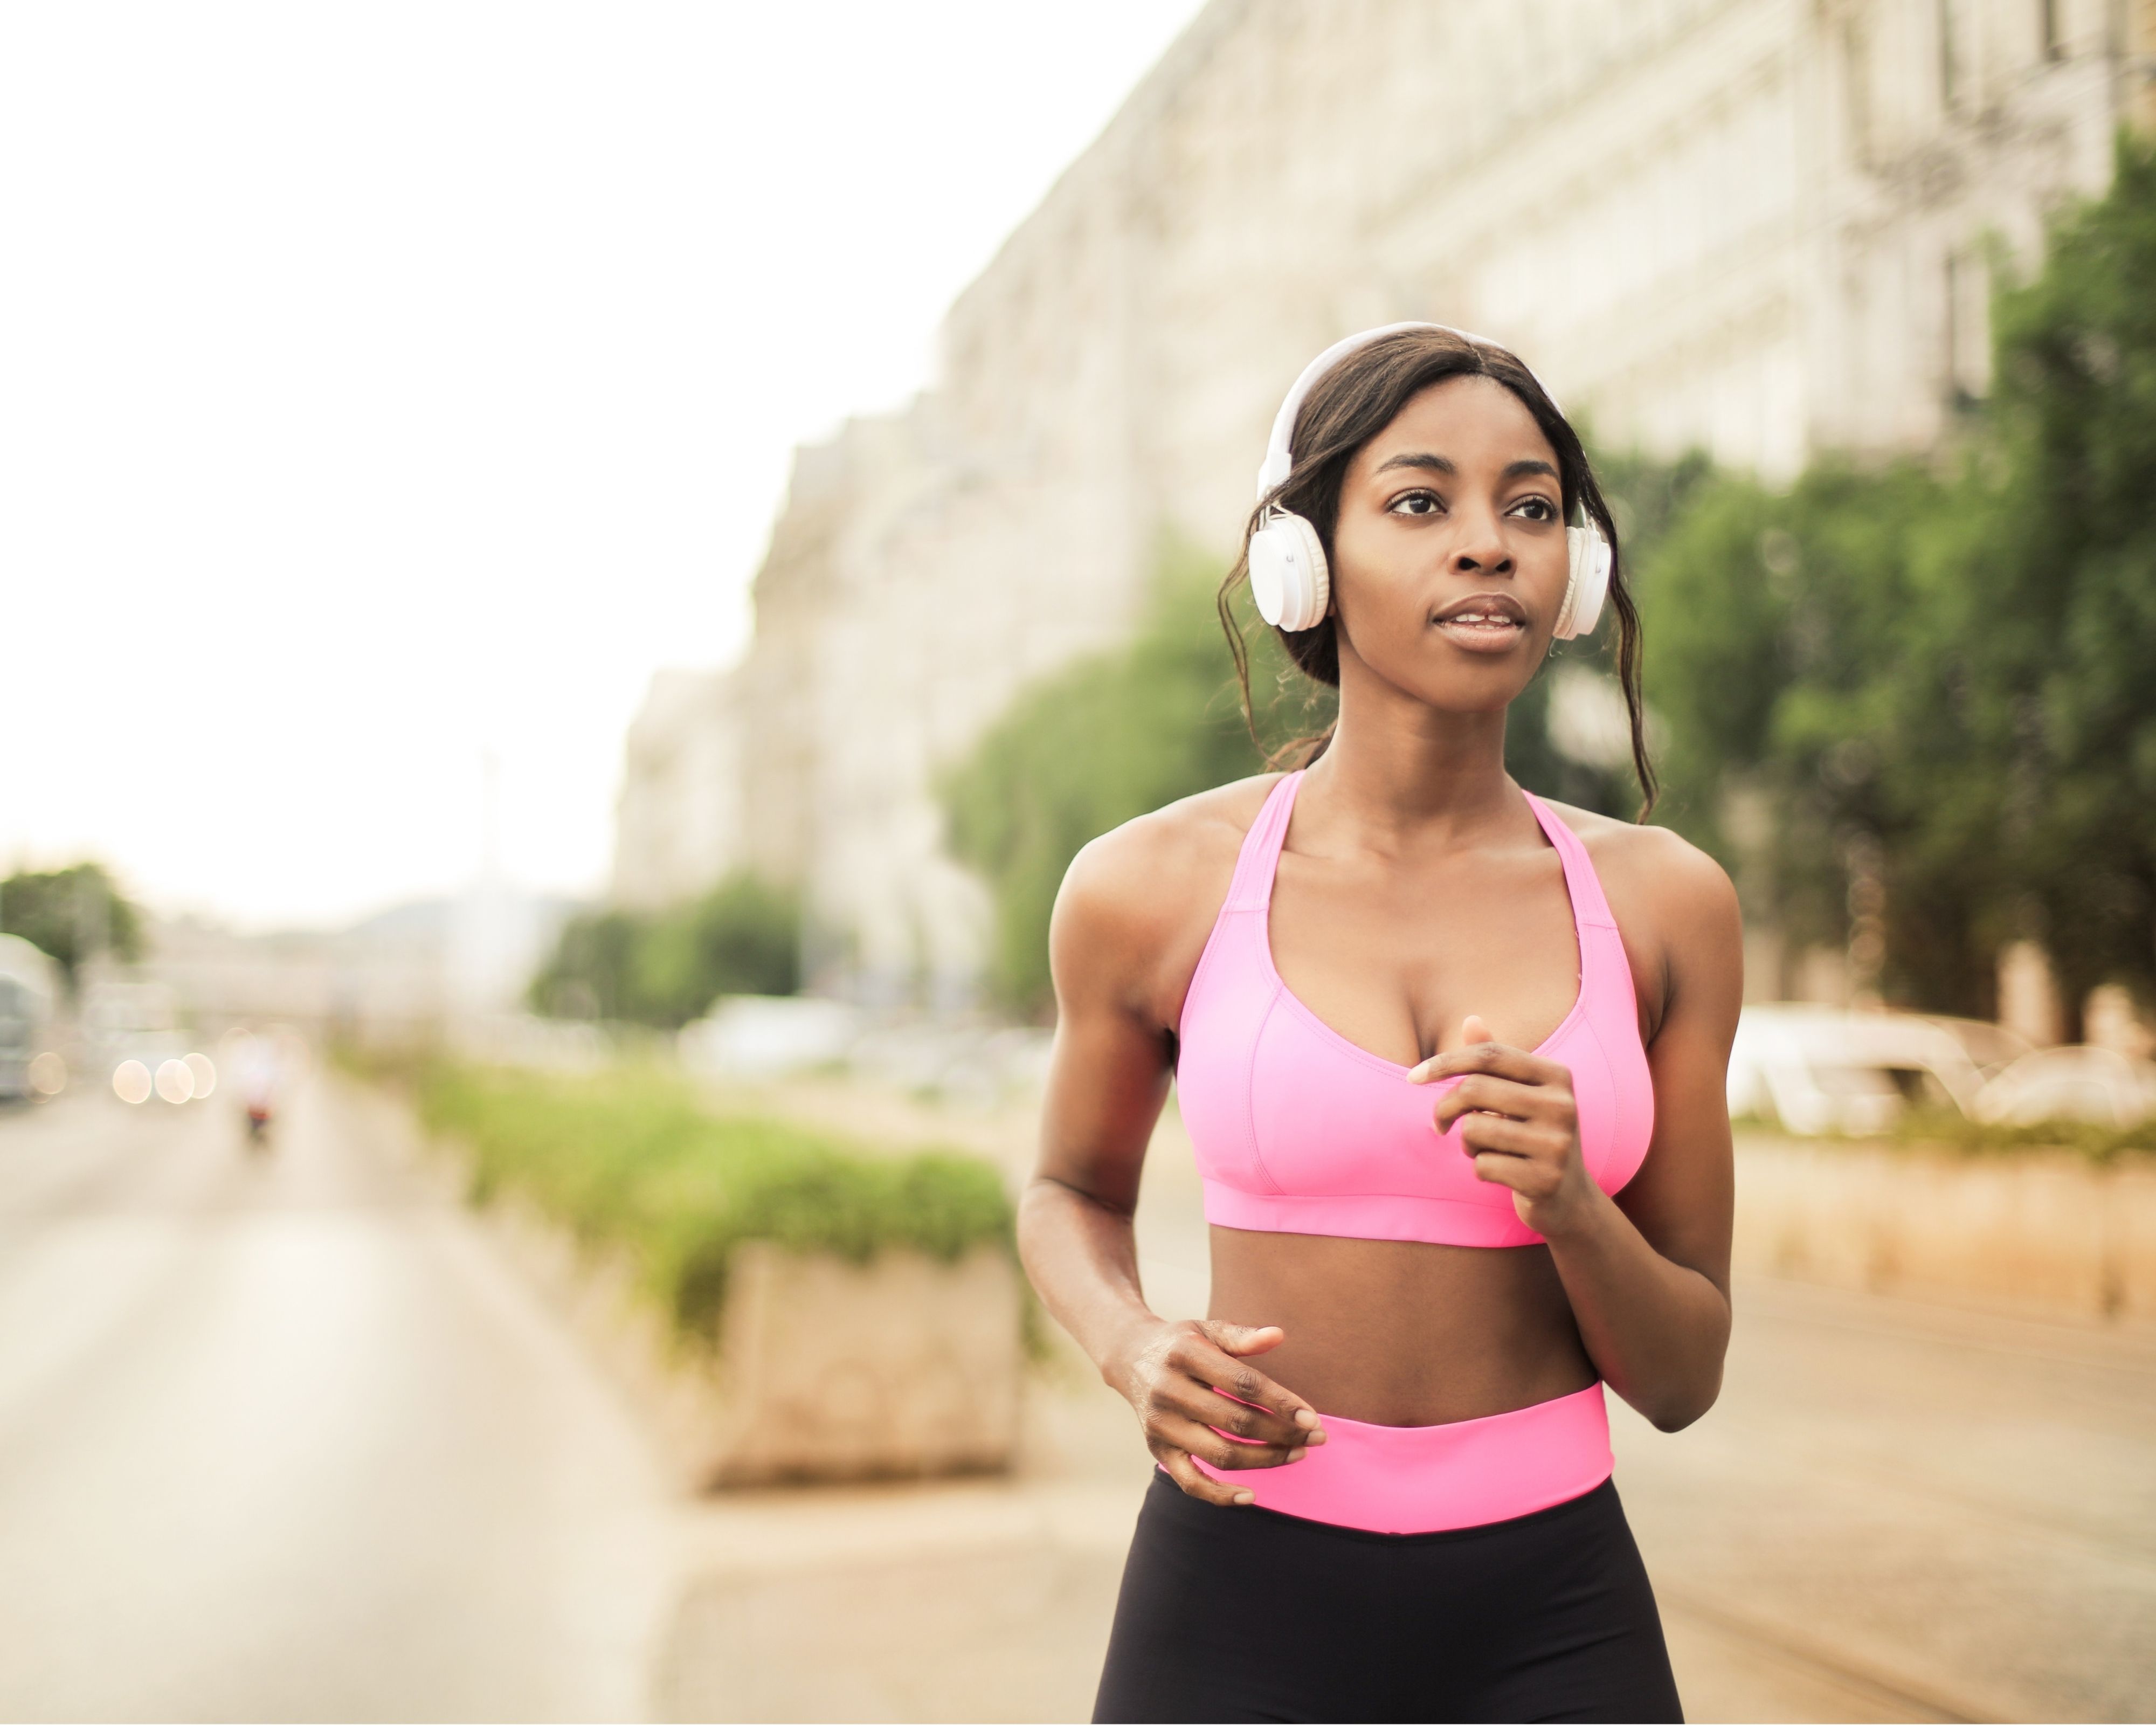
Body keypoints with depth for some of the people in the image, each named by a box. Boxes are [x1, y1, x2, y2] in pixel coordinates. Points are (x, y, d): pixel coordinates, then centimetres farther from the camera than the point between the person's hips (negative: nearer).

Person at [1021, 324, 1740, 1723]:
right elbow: (1073, 1190, 14)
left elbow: (1684, 1379, 3)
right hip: (1238, 1604, -1)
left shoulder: (1662, 903, -1)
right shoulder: (1152, 889, -5)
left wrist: (1569, 1207, -17)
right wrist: (1133, 1351, -7)